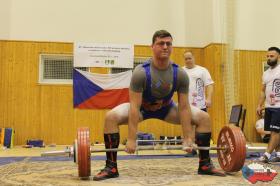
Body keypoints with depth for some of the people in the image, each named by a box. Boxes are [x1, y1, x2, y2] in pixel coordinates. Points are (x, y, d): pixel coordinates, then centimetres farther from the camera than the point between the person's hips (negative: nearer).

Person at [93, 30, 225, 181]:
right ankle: (111, 167, -18)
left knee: (204, 118, -11)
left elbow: (184, 107, -18)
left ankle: (205, 165, 1)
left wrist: (187, 138, -19)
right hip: (142, 108, -2)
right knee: (111, 117, -30)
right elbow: (134, 108, -31)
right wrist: (131, 140, -31)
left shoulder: (180, 74, -22)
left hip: (166, 108, 3)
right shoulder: (141, 72, -31)